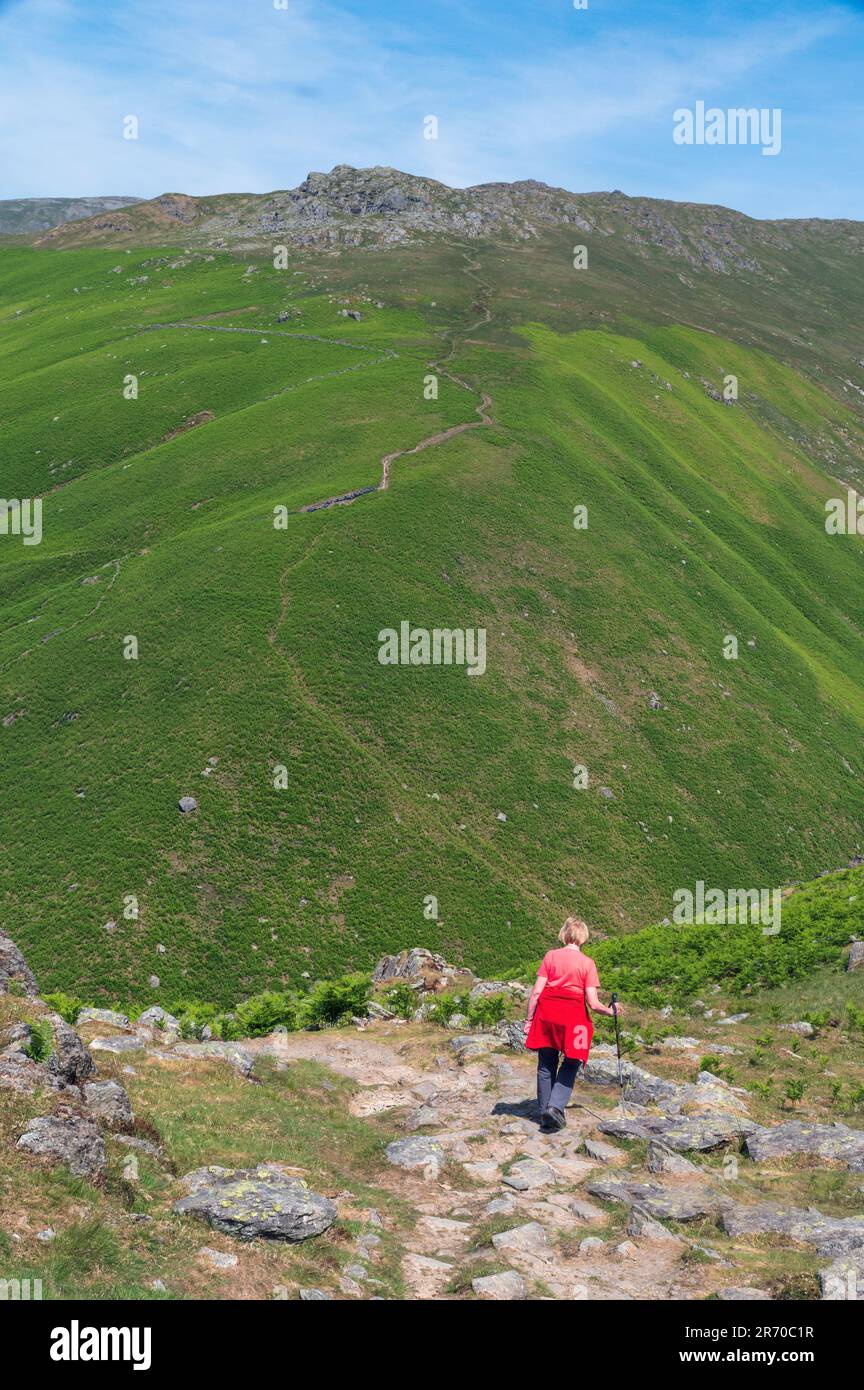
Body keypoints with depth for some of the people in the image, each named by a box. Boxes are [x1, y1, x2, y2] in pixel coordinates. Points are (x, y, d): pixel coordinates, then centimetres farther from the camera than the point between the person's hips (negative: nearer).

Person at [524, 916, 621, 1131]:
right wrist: (611, 1011, 13)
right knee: (570, 1065, 12)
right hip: (573, 1016, -2)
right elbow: (593, 1003, -5)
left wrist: (528, 1020, 6)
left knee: (546, 1066, 14)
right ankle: (555, 1107, -4)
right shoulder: (587, 963, -2)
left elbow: (536, 992, -2)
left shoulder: (550, 956, 2)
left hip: (546, 1015, 2)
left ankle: (545, 1112, 18)